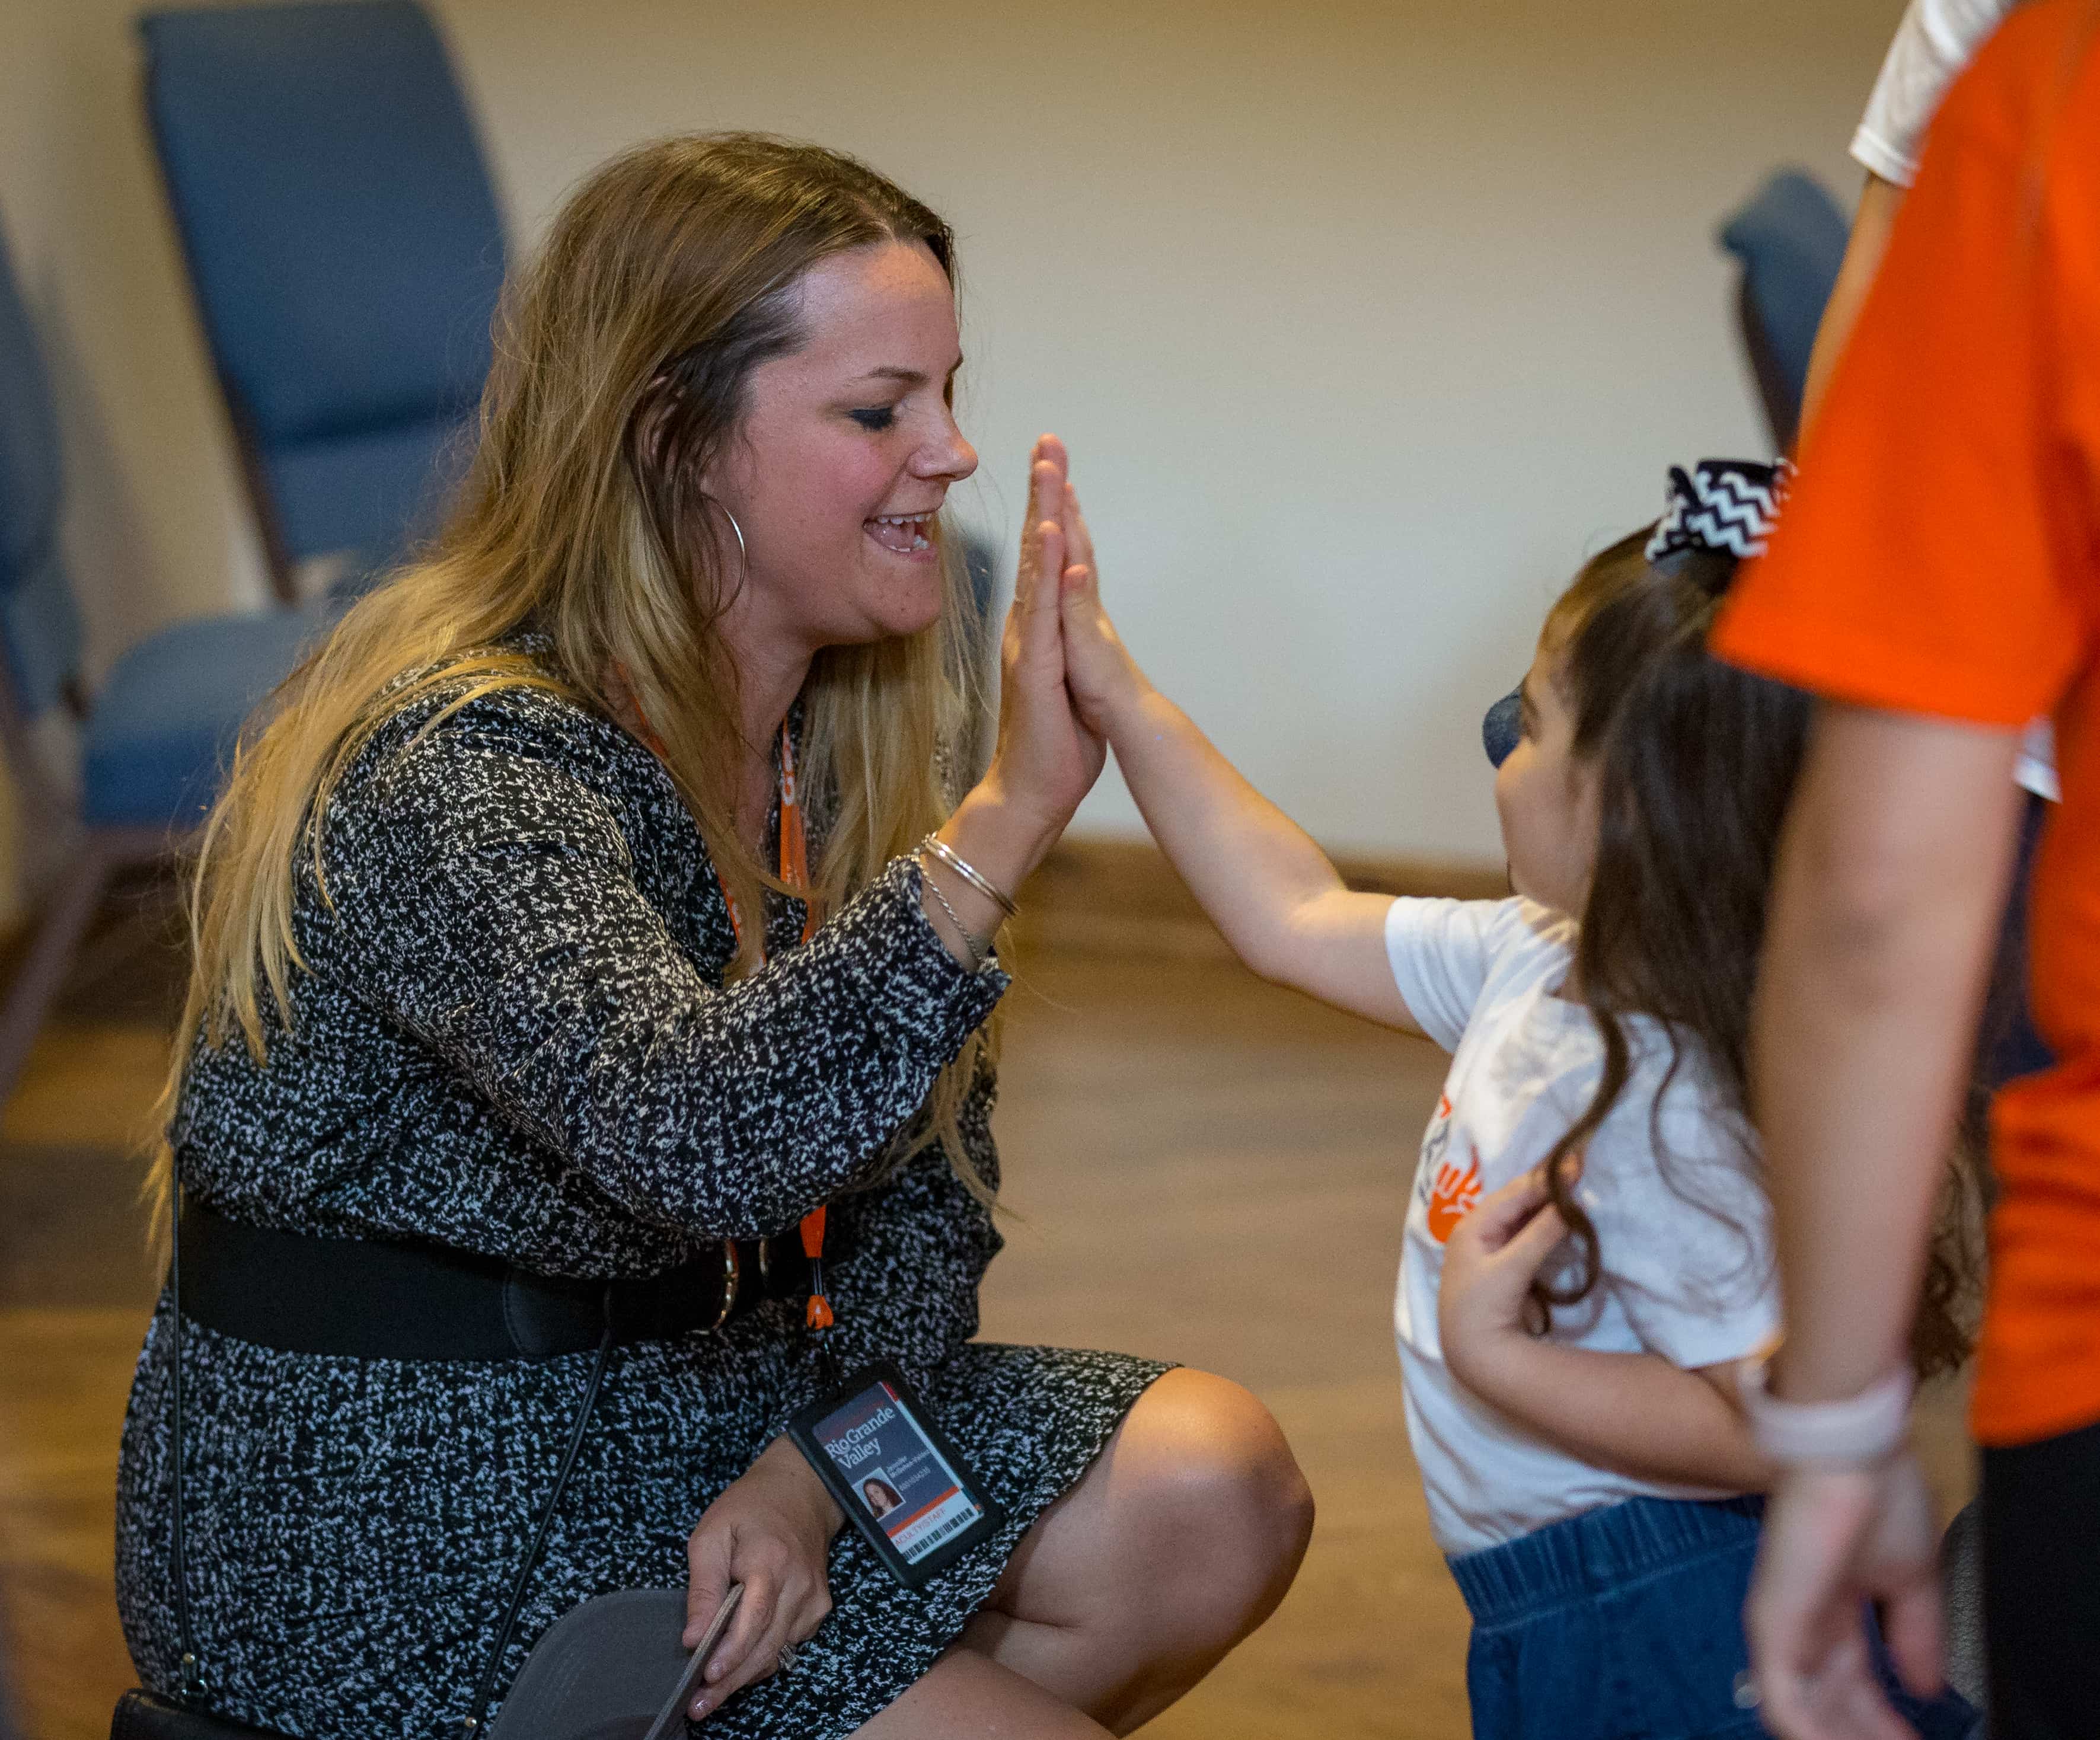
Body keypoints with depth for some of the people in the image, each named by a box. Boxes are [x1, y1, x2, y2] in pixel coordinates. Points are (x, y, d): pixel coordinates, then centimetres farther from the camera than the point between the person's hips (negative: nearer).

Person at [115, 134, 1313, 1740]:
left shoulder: (832, 730, 4)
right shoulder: (458, 767, -24)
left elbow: (926, 1181, 5)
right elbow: (694, 1140, -42)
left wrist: (806, 1470, -13)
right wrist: (1008, 817, -41)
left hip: (678, 1402, 8)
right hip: (386, 1540, -8)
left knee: (1217, 1490, -9)